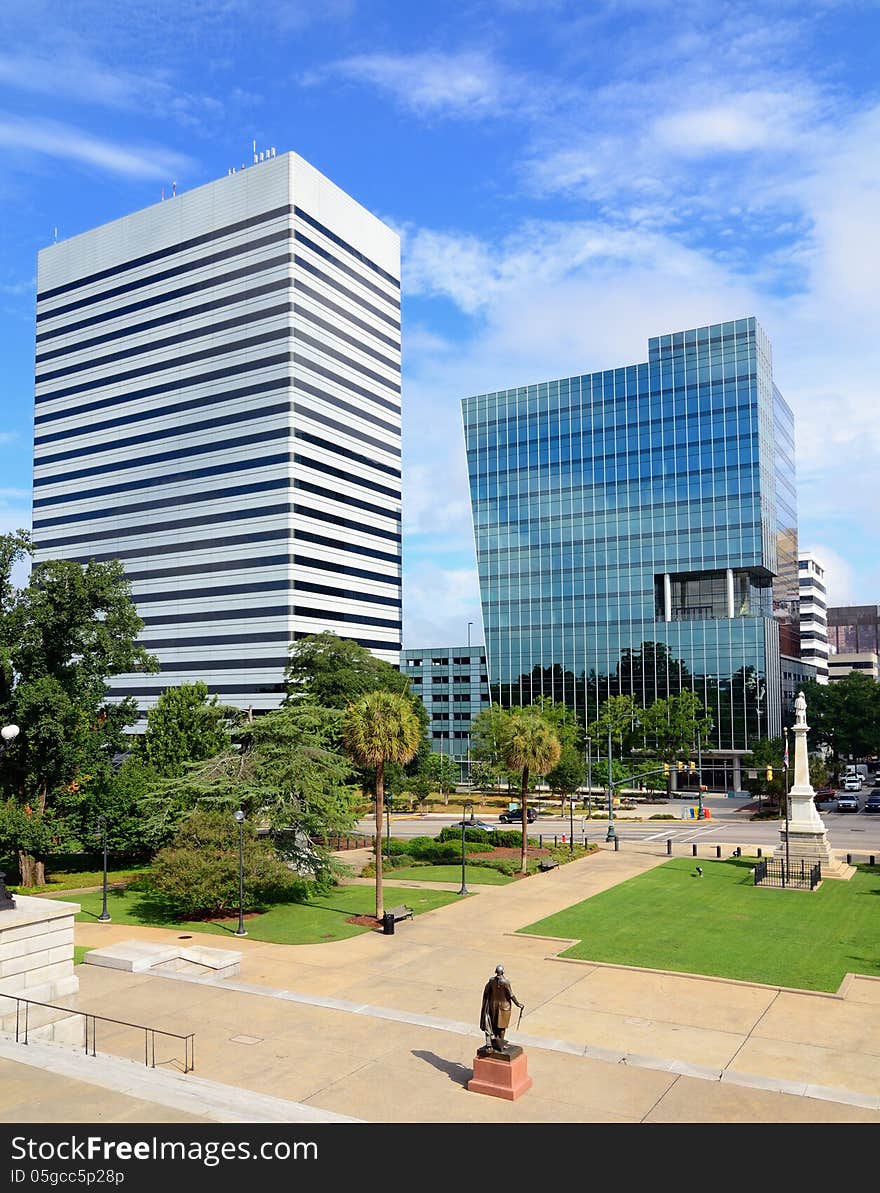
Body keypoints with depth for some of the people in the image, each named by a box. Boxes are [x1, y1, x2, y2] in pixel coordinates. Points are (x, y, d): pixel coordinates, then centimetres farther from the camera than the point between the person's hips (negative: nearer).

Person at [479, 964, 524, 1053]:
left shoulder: (491, 981, -11)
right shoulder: (505, 982, -23)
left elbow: (486, 992, 0)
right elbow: (511, 995, -16)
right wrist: (518, 1004, -2)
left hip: (493, 1004, 3)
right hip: (504, 1005, -3)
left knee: (493, 1025, 19)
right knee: (501, 1026, 12)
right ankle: (500, 1046, 19)